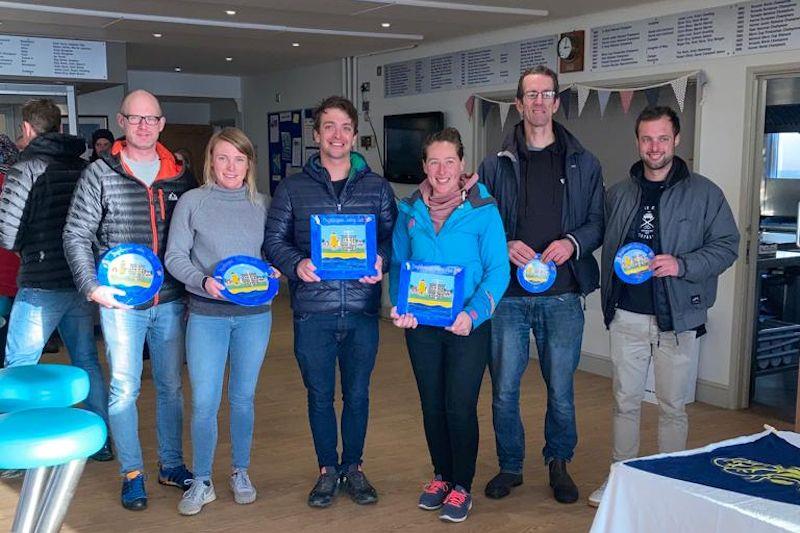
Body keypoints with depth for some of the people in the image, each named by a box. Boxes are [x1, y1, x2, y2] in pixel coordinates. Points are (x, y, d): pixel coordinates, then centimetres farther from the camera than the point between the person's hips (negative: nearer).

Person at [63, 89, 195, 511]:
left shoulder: (179, 175, 6)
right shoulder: (100, 174, -2)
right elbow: (76, 236, -3)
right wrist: (92, 286, -13)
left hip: (170, 301, 3)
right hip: (120, 301, -3)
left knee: (170, 385, 12)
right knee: (124, 388, 2)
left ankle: (171, 464, 26)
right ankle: (131, 473, 16)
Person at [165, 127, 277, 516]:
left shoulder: (259, 204, 4)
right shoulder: (192, 201, -4)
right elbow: (175, 256, -5)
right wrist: (203, 281, -21)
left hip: (254, 314, 2)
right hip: (207, 314, -2)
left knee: (243, 398, 13)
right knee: (204, 402, 0)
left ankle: (241, 473, 30)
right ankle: (201, 482, 17)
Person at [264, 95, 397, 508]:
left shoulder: (377, 187, 7)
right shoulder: (292, 189, 4)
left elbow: (393, 236, 8)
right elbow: (274, 240, 4)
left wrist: (382, 260, -13)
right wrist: (297, 264, -15)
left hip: (362, 310, 1)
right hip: (312, 311, 0)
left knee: (358, 394, 11)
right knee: (319, 395, 10)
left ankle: (353, 467, 29)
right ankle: (327, 469, 27)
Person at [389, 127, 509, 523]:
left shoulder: (483, 210, -9)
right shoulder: (410, 211, 3)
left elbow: (498, 270, -10)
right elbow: (397, 264, 8)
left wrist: (472, 313, -24)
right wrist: (399, 306, -9)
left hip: (468, 326, -4)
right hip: (421, 325, 4)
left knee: (460, 406, -2)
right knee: (432, 405, 14)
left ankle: (462, 487, 18)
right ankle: (441, 475, 34)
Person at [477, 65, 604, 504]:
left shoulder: (583, 164, 7)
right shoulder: (496, 165, 6)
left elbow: (597, 222, 7)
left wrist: (573, 243, -13)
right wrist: (506, 245, -12)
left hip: (562, 295, 0)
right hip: (508, 294, 0)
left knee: (560, 390, 8)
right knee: (504, 390, 6)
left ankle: (559, 464, 30)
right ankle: (509, 467, 25)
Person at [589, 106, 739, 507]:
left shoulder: (704, 193, -2)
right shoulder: (618, 194, 7)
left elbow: (727, 245, -3)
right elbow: (605, 247, 15)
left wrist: (682, 264, -17)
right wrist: (608, 301, 5)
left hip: (678, 319, -2)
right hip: (628, 318, 3)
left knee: (673, 406, 8)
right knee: (625, 401, 10)